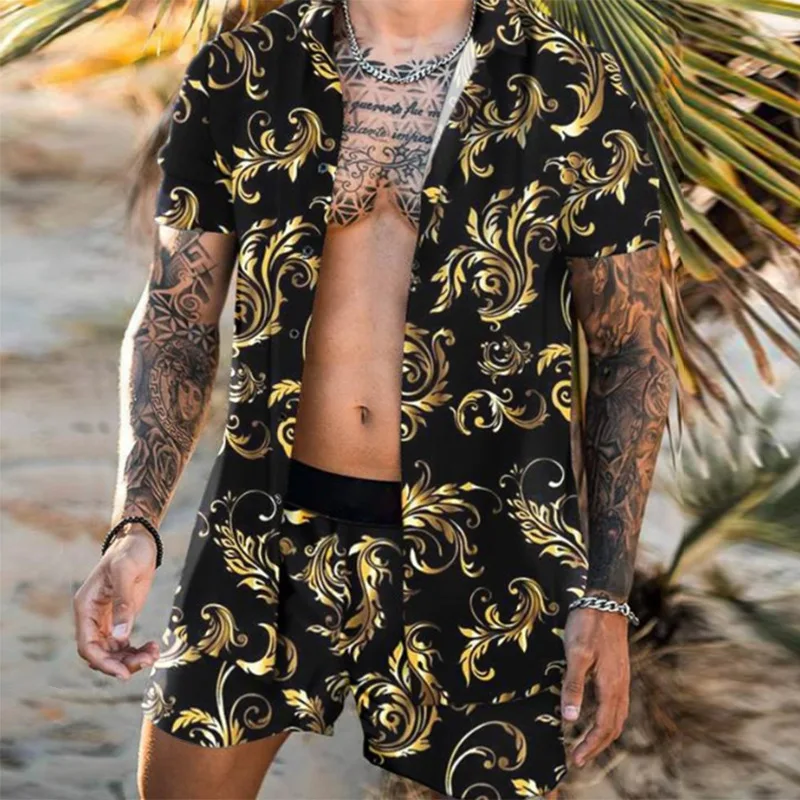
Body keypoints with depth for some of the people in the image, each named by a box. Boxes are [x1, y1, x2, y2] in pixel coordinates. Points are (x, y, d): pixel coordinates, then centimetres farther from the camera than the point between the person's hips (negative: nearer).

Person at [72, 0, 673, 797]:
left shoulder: (578, 96, -6)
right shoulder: (238, 75, 0)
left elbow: (631, 350, -1)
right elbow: (176, 319, 4)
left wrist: (606, 594, -6)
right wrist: (135, 526, -10)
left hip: (484, 543, -2)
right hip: (269, 525, 2)